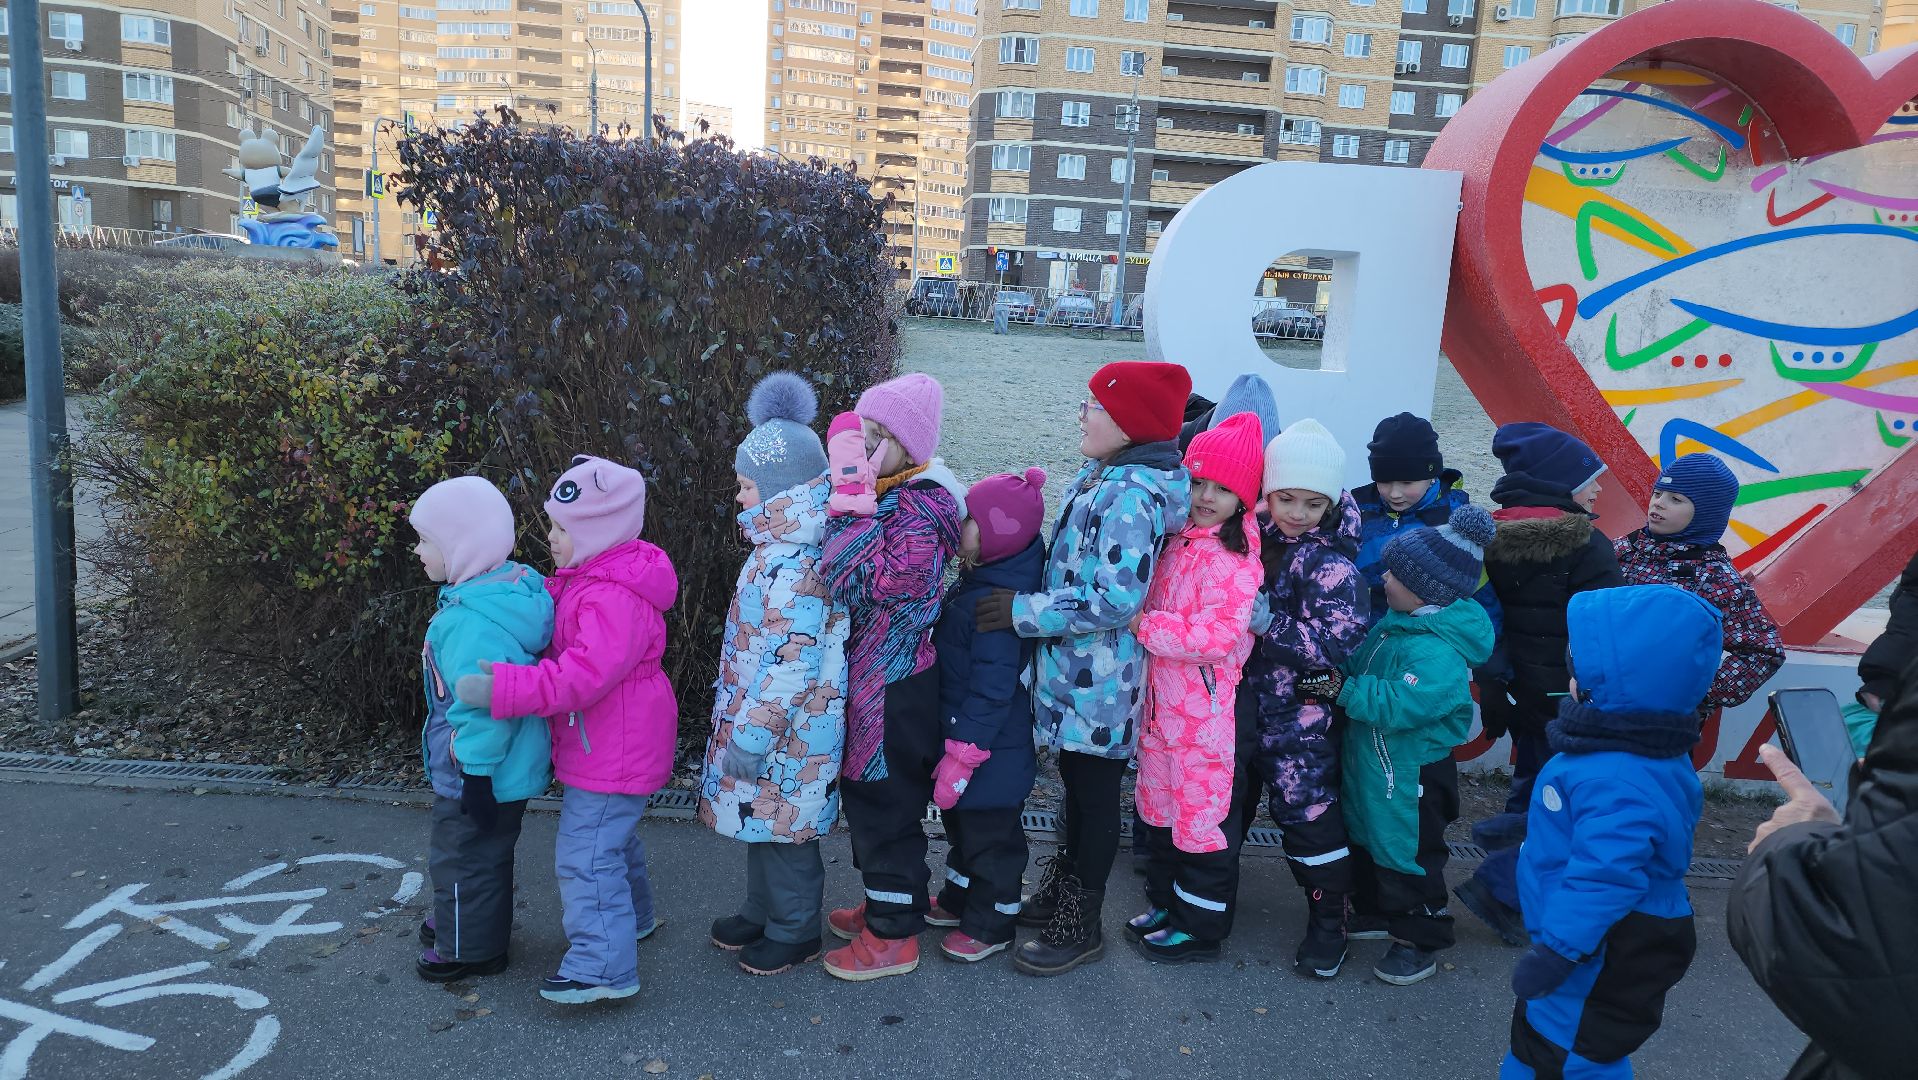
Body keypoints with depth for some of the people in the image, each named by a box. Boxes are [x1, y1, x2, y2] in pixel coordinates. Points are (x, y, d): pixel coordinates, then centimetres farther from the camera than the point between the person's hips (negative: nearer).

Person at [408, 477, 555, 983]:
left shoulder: (469, 622, -31)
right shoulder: (512, 588, 0)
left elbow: (485, 706, -31)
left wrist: (476, 775, -22)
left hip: (477, 771, -10)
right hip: (512, 765, 10)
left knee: (463, 857, 12)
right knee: (486, 854, 27)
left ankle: (470, 949, 30)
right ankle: (463, 921, 48)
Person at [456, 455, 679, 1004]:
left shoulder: (615, 598, -28)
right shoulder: (585, 581, 8)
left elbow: (583, 675, -35)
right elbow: (554, 635, 18)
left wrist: (504, 689, -36)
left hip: (613, 753, -11)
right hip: (604, 747, 11)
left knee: (586, 853, -7)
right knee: (614, 836, 27)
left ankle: (604, 967, 1)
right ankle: (631, 916, 46)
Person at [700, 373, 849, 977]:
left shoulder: (795, 570, -26)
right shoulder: (779, 552, 7)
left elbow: (791, 664, -28)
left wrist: (752, 735, -24)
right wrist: (746, 724, 24)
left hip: (788, 731, -10)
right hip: (762, 715, 10)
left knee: (784, 828, 7)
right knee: (762, 823, 22)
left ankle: (796, 932, 25)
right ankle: (762, 912, 40)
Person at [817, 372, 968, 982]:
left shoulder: (919, 508, -21)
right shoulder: (883, 494, 8)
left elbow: (874, 582, -33)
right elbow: (845, 576, 16)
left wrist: (852, 504, -32)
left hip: (896, 687, -10)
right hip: (866, 675, 10)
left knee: (885, 800, 4)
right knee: (868, 791, 21)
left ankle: (894, 936, 20)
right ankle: (883, 903, 40)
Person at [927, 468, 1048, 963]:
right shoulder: (977, 579, 1)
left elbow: (992, 692, -29)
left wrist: (961, 758, -25)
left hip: (990, 752, -10)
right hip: (958, 728, 10)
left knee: (989, 835, 10)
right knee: (961, 822, 26)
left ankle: (990, 926, 28)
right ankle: (959, 900, 46)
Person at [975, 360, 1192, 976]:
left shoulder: (1132, 495, -24)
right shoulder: (1103, 477, 7)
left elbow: (1116, 598, -29)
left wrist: (1023, 612, -23)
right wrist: (1030, 604, 11)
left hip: (1098, 679, -9)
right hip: (1072, 670, 9)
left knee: (1094, 794, 7)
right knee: (1076, 783, 22)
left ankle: (1080, 925, 23)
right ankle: (1062, 889, 39)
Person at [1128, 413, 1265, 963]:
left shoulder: (1235, 560, -18)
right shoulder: (1174, 541, 7)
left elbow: (1217, 636, -25)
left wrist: (1143, 625, -22)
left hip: (1204, 710, -8)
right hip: (1160, 702, 8)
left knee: (1203, 808, 4)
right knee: (1158, 802, 20)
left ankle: (1201, 926, 20)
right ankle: (1166, 901, 38)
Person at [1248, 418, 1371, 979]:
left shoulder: (1331, 563, -17)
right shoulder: (1261, 543, 3)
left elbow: (1337, 643, -27)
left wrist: (1266, 622, -24)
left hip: (1303, 714, -6)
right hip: (1256, 702, 6)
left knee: (1309, 813, 1)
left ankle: (1328, 922, 18)